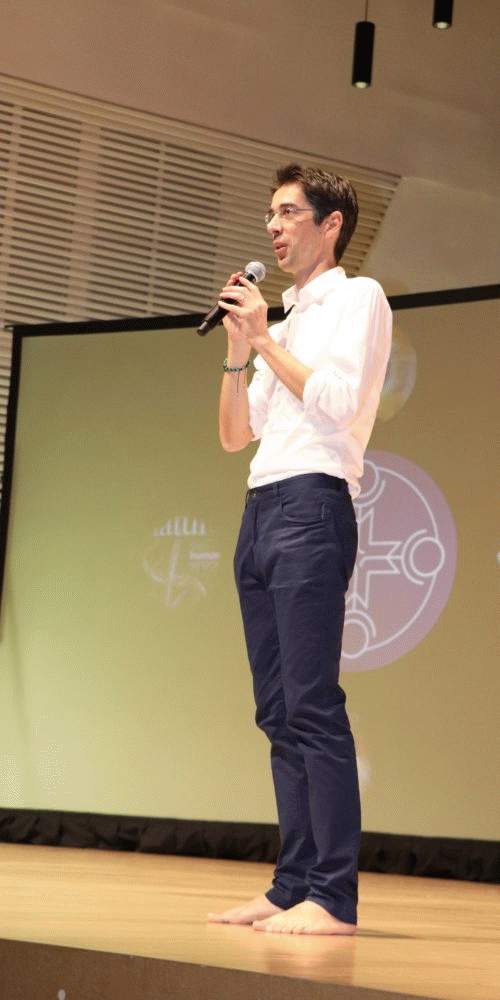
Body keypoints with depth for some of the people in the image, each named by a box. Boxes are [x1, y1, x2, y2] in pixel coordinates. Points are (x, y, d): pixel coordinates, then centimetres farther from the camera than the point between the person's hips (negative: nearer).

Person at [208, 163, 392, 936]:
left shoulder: (357, 298, 2)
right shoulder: (286, 320, 25)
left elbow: (337, 400, -13)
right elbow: (234, 435, 20)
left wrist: (264, 339, -5)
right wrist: (237, 349, 8)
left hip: (312, 504, -8)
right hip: (260, 511, 9)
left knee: (312, 706, -15)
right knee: (279, 712, 4)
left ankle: (332, 898, -17)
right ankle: (293, 886, 4)